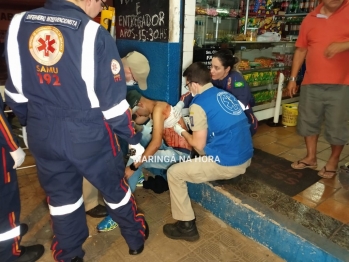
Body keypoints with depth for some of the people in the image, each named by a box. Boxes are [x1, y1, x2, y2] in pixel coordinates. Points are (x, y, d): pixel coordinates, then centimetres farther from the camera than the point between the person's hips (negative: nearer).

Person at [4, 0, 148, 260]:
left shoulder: (19, 23, 2)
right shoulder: (93, 33, -16)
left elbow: (15, 89, 8)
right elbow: (113, 99, -15)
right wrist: (133, 139, -3)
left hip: (42, 132, 5)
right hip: (87, 132, -4)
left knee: (60, 194, 22)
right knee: (114, 187, 18)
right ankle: (136, 239, 42)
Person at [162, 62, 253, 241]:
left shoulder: (198, 105, -13)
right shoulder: (225, 95, 10)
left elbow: (199, 146, -11)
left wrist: (181, 131, 6)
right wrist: (194, 123, 24)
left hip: (226, 164, -9)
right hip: (245, 159, 9)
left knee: (174, 173, 3)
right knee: (197, 159, 32)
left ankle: (186, 226, 10)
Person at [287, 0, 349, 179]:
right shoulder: (310, 19, 9)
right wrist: (293, 78, 9)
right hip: (311, 83, 4)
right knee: (308, 122, 12)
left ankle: (333, 161, 27)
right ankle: (311, 157, 29)